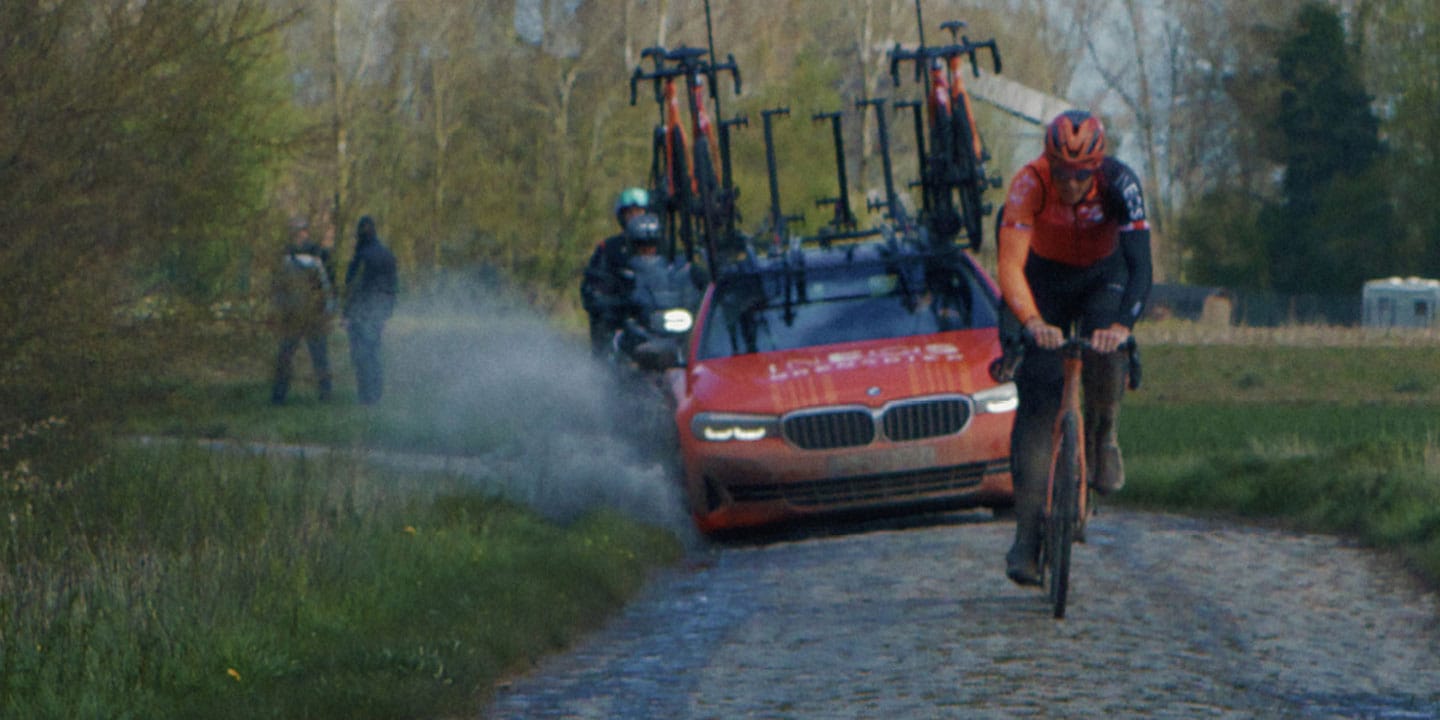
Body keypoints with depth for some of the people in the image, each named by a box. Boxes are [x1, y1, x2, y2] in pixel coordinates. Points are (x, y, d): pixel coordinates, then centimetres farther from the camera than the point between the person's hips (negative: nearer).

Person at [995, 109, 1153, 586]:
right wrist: (1032, 323, -56)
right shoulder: (1030, 185, -31)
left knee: (1106, 356, -32)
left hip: (1102, 280, 0)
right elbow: (1010, 265, -38)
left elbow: (1141, 265, -36)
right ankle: (1027, 539, -13)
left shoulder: (1119, 184, -30)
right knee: (1036, 400, -12)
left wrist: (1122, 325, -53)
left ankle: (1103, 439, 1)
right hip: (1045, 282, 0)